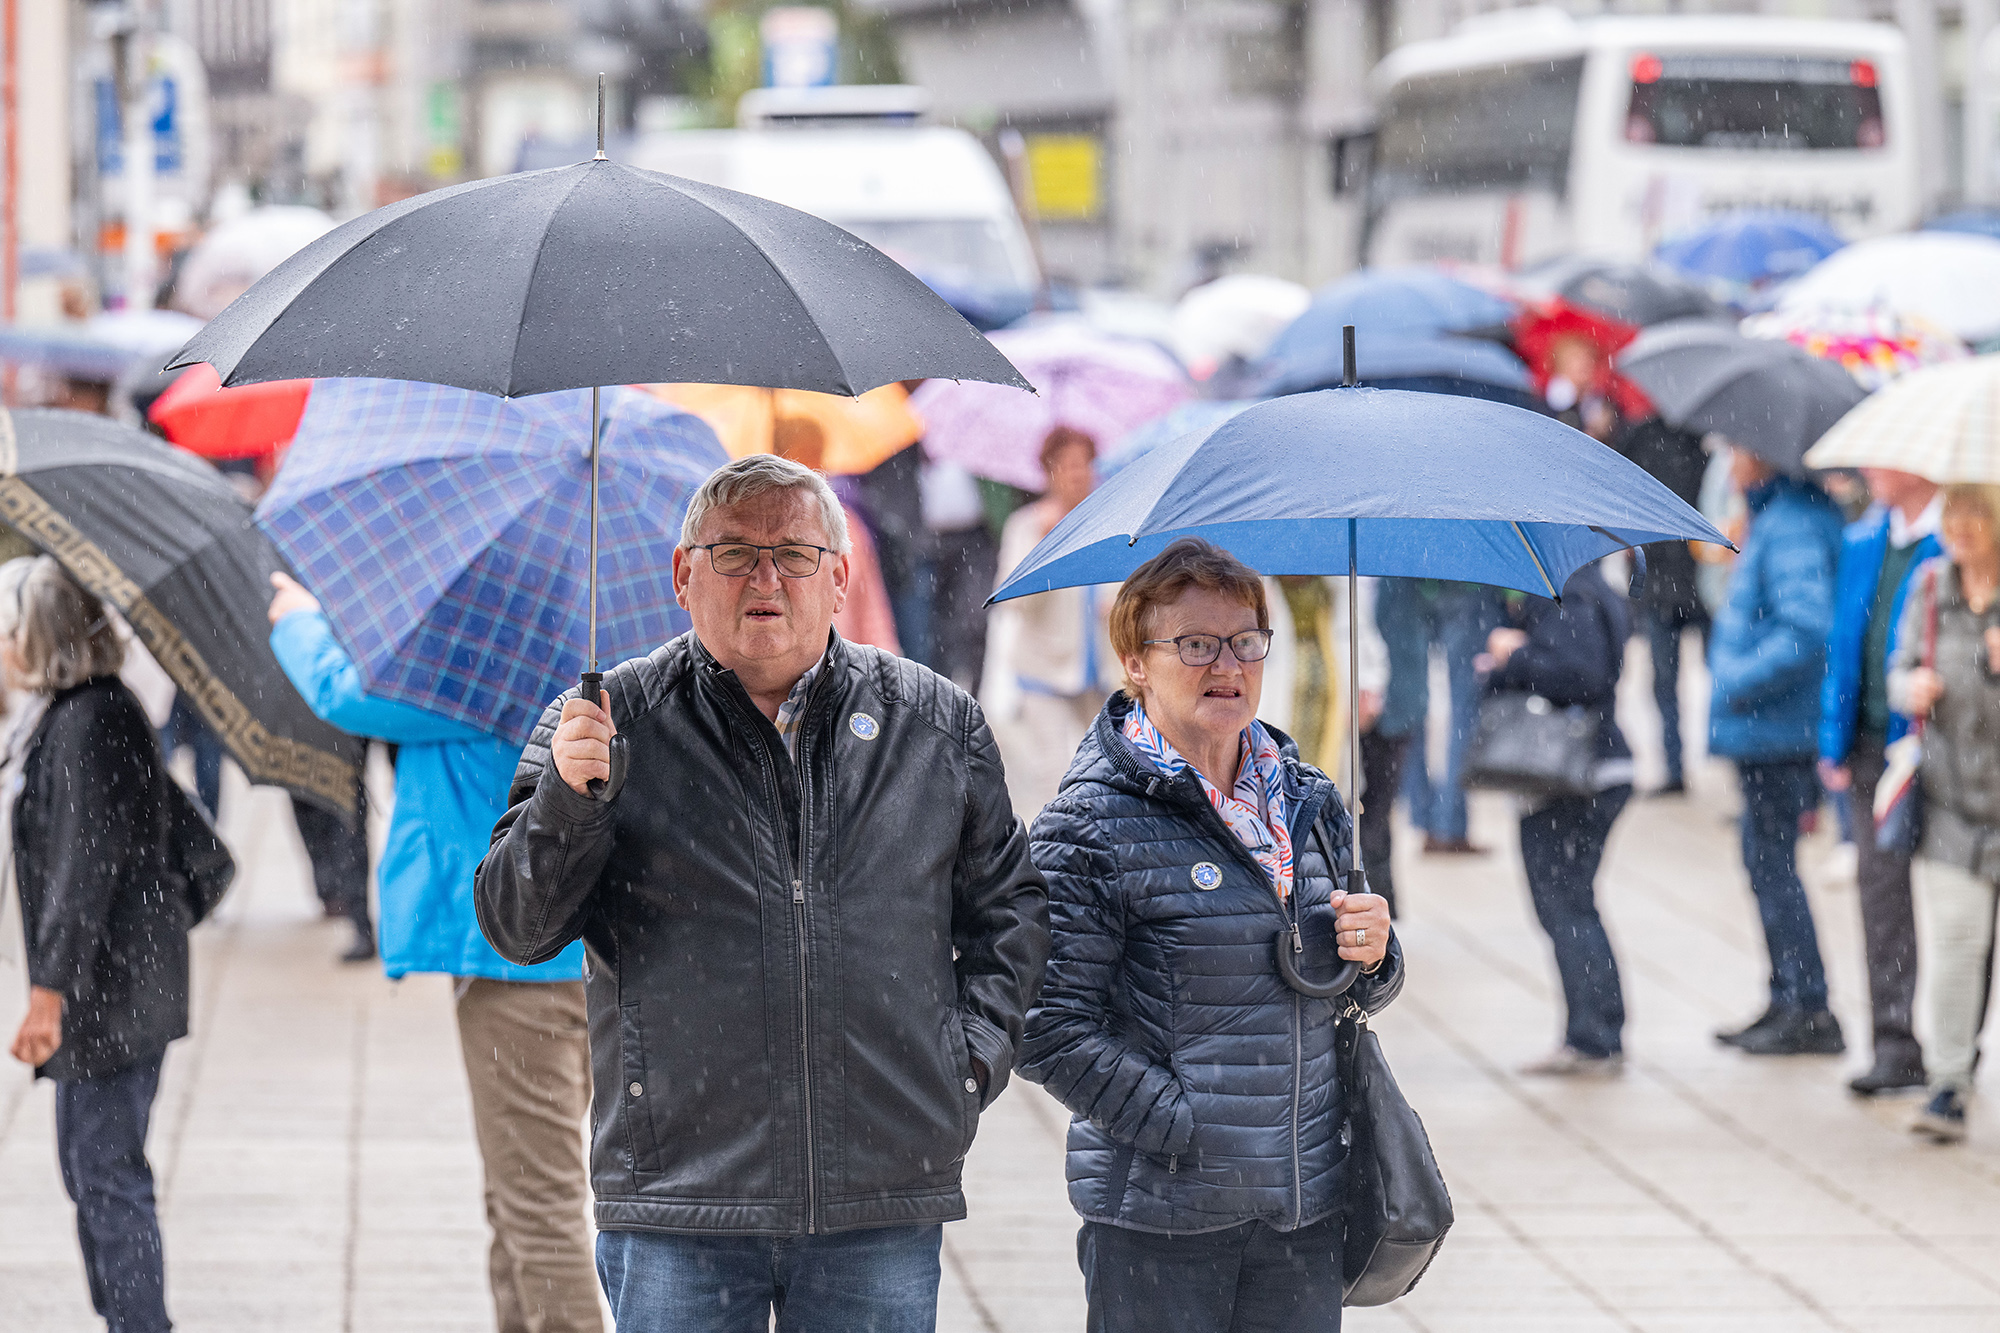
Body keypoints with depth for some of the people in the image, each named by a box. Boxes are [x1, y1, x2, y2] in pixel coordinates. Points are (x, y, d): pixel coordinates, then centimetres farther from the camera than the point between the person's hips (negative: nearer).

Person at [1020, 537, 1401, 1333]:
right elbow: (1050, 1032, -13)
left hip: (1305, 1208, 5)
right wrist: (1185, 1130, -16)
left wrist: (1374, 955, 0)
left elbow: (1357, 996, 23)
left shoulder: (1311, 806, 12)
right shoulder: (1089, 825, -7)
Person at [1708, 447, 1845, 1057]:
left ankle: (1808, 1010, 0)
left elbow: (1807, 630, -29)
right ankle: (1789, 1003, 22)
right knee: (1767, 863, 16)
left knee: (1770, 863, -5)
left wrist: (1738, 682, -23)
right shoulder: (1774, 519, 14)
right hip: (1766, 732, 10)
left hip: (1777, 732, -10)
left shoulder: (1794, 527, -18)